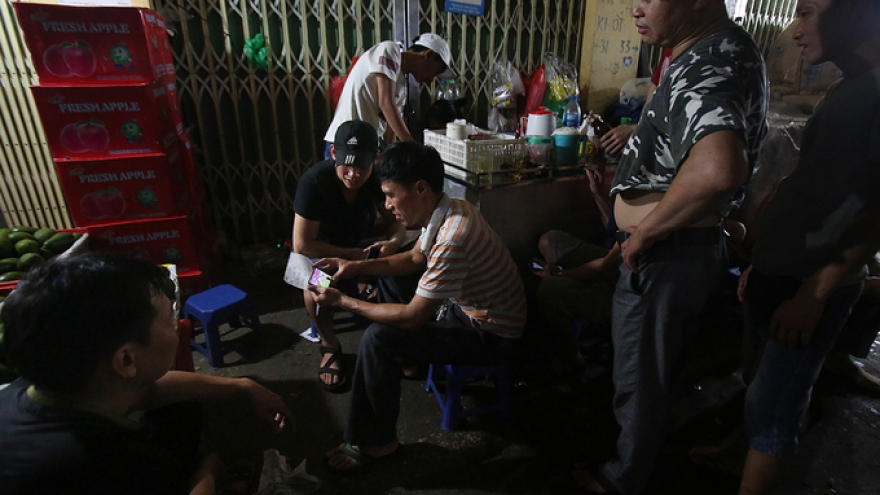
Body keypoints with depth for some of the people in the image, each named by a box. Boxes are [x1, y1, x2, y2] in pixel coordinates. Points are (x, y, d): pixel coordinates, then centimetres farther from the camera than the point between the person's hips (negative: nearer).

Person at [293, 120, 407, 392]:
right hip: (319, 249, -3)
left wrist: (394, 241, -33)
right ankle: (330, 346, -7)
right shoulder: (314, 181, -31)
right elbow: (302, 244, -28)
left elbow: (396, 220, -9)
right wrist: (353, 255, -31)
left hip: (361, 243, 3)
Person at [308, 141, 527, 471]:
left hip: (488, 334, -9)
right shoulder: (449, 210, -5)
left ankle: (374, 442, 2)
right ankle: (408, 359, 30)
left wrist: (342, 302, -18)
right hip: (467, 305, 9)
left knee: (378, 338, -18)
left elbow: (412, 317, -27)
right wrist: (358, 267, 0)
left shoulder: (452, 239, -33)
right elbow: (414, 259, 11)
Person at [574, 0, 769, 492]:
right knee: (653, 368, 27)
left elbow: (718, 170, -45)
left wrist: (642, 232, -30)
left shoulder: (706, 66, -26)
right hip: (683, 250, 10)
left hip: (665, 259, -10)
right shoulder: (727, 49, 8)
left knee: (641, 377, 11)